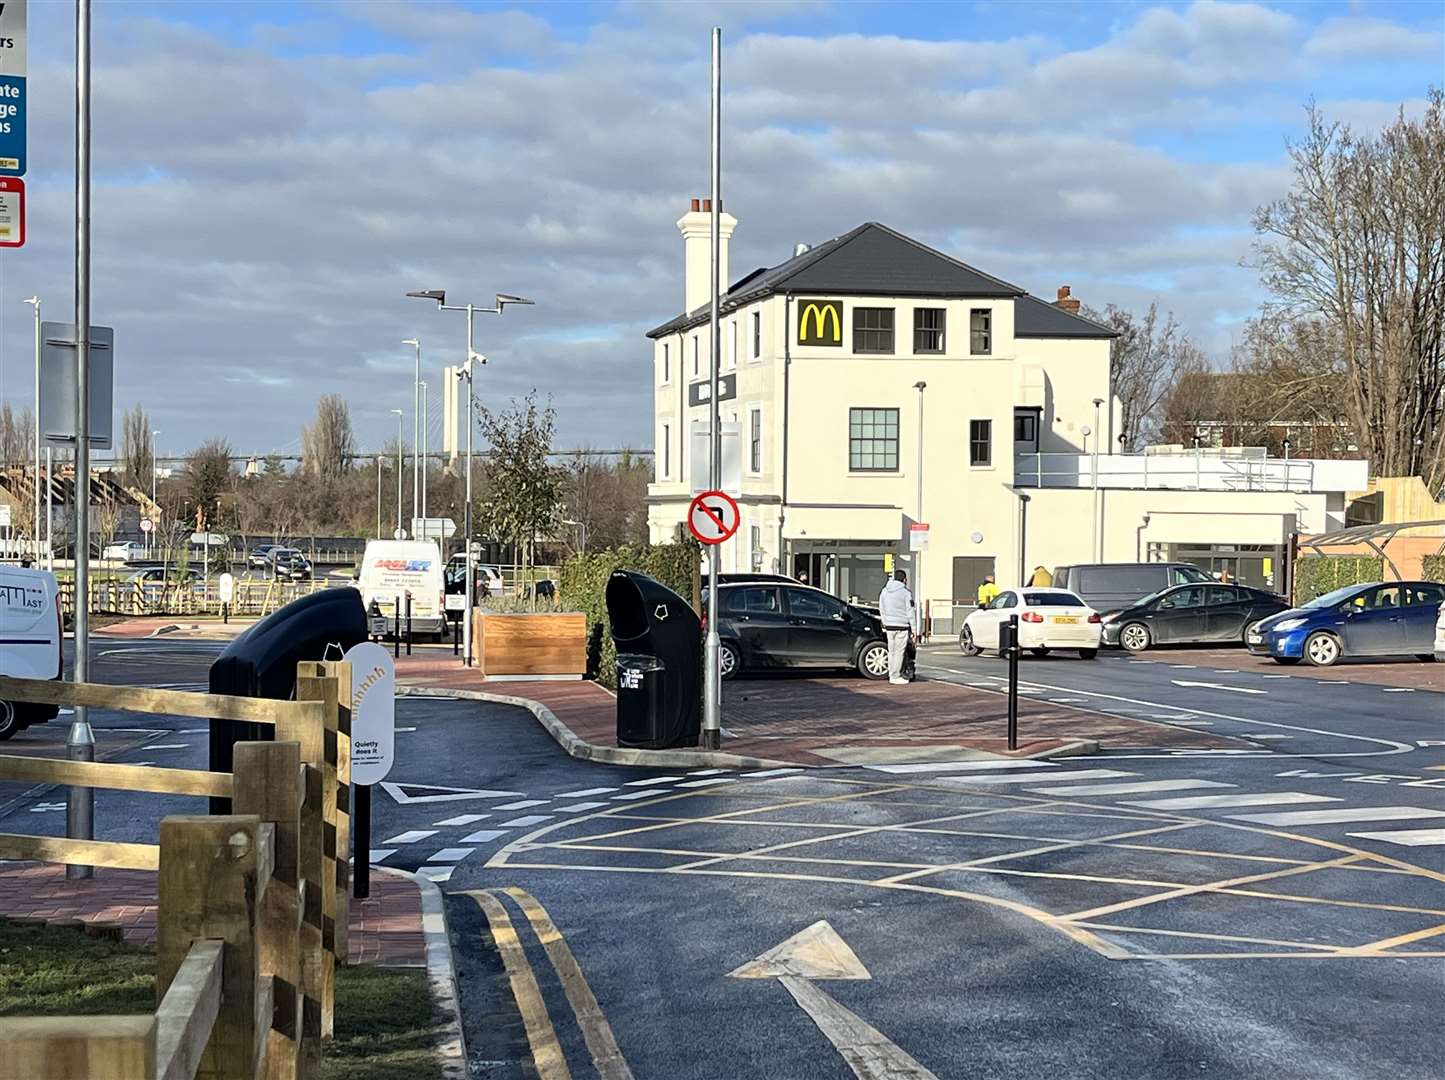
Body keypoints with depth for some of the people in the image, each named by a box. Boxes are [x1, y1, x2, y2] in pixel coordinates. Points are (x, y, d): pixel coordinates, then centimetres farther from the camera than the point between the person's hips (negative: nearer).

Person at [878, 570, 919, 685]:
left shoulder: (884, 591, 9)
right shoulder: (906, 593, -9)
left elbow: (881, 610, 14)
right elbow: (910, 612, -8)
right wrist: (914, 629, -4)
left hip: (889, 625, 5)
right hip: (902, 626, -5)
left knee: (891, 651, 12)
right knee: (899, 652, -2)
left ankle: (892, 675, 15)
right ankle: (895, 676, -3)